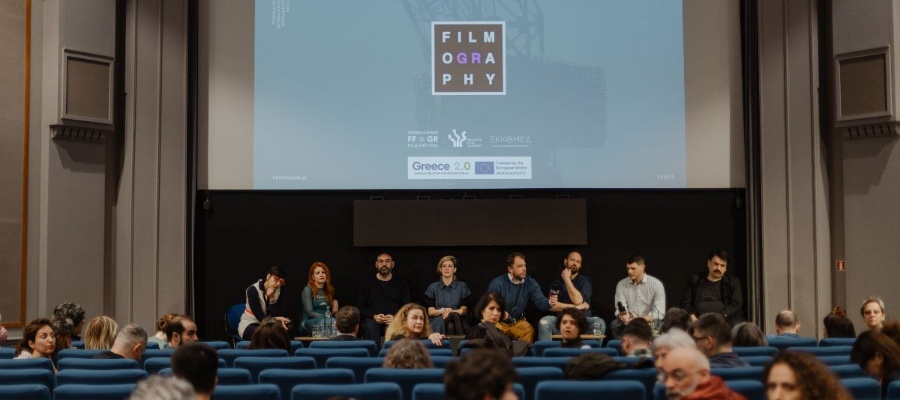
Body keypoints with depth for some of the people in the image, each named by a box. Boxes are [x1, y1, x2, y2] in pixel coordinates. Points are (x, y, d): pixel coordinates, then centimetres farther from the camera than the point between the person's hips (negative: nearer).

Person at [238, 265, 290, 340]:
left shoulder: (279, 291, -4)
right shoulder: (253, 290, -18)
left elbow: (277, 315, -13)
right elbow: (261, 317, -23)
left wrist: (272, 298, -26)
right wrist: (276, 320, -40)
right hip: (248, 325, -4)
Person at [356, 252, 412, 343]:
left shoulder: (402, 284, 19)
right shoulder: (366, 284, 18)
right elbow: (359, 308, 10)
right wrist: (374, 316, -10)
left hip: (395, 320, 0)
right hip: (373, 320, 0)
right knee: (370, 326, -36)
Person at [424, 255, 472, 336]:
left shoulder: (462, 286, 12)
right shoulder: (433, 287, 11)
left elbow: (464, 310, 6)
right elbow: (430, 312, 7)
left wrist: (450, 312, -15)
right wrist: (442, 310, -15)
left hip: (457, 323, 2)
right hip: (438, 324, -2)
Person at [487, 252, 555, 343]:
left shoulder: (530, 283, -1)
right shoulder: (497, 283, -10)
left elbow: (540, 301, -11)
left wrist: (549, 303, -36)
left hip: (518, 322, 2)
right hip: (499, 322, -2)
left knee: (528, 330, -28)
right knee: (496, 330, -33)